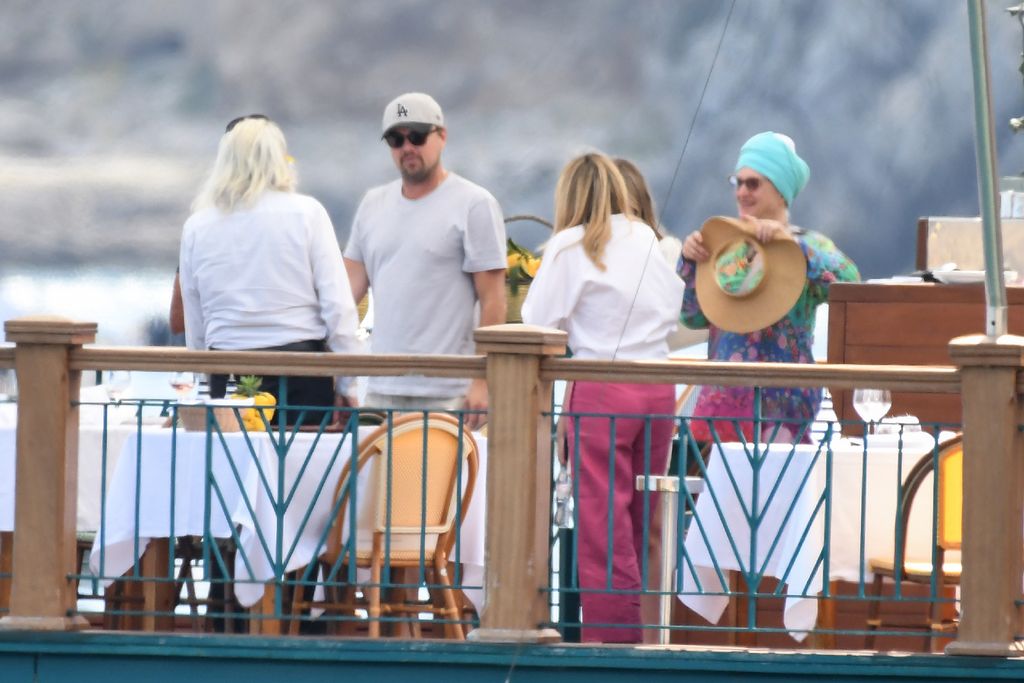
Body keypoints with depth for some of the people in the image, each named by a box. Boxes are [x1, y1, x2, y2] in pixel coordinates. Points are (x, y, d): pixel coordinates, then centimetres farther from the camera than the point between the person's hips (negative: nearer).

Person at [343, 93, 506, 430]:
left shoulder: (474, 205, -1)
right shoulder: (373, 204, 16)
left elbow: (492, 299, -5)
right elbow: (350, 286, 16)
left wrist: (483, 381, -12)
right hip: (381, 389, 6)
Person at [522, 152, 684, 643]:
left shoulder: (570, 246, -4)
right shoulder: (646, 240, 9)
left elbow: (539, 322, -3)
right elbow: (674, 309, 15)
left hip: (600, 393, -5)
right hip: (659, 390, 5)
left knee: (602, 519, -2)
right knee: (642, 519, 11)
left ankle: (611, 632, -4)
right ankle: (642, 630, 15)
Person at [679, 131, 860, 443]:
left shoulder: (809, 246, 1)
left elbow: (849, 282, -19)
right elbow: (694, 317, 10)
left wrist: (791, 241, -23)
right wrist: (690, 262, -5)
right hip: (721, 395, 4)